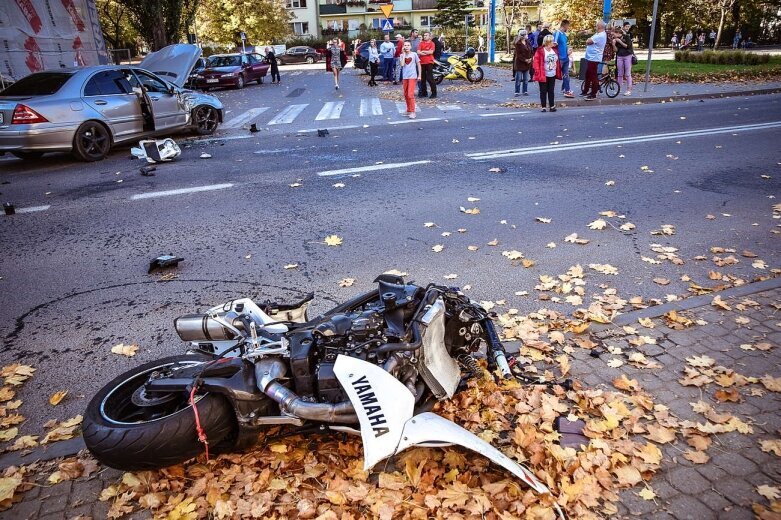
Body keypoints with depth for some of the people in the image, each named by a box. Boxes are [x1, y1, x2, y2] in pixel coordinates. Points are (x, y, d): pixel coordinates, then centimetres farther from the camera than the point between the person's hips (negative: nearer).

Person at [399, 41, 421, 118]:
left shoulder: (414, 54, 0)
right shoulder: (402, 55, 6)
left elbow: (418, 65, 4)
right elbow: (402, 64, -10)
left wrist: (419, 75, -1)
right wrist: (404, 54, -6)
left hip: (412, 76, -4)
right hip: (405, 77, 4)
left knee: (410, 94, -13)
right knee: (406, 95, 10)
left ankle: (412, 112, -9)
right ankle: (409, 110, 23)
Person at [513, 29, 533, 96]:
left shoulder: (528, 42, 9)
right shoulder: (518, 44, -9)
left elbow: (531, 51, 10)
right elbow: (518, 54, -14)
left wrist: (530, 58, -7)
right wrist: (525, 60, -18)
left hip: (527, 63, 6)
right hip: (519, 63, -6)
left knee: (526, 79, 10)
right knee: (518, 79, -2)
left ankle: (525, 91, 18)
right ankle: (517, 92, 4)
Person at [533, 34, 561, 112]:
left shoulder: (554, 50, 9)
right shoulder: (540, 51, -11)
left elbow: (557, 62, 15)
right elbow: (536, 62, -13)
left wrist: (558, 72, 10)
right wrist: (538, 73, -18)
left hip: (552, 75, 6)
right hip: (543, 75, -5)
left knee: (551, 91, 9)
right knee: (543, 91, 1)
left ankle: (552, 106, 15)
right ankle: (543, 107, 7)